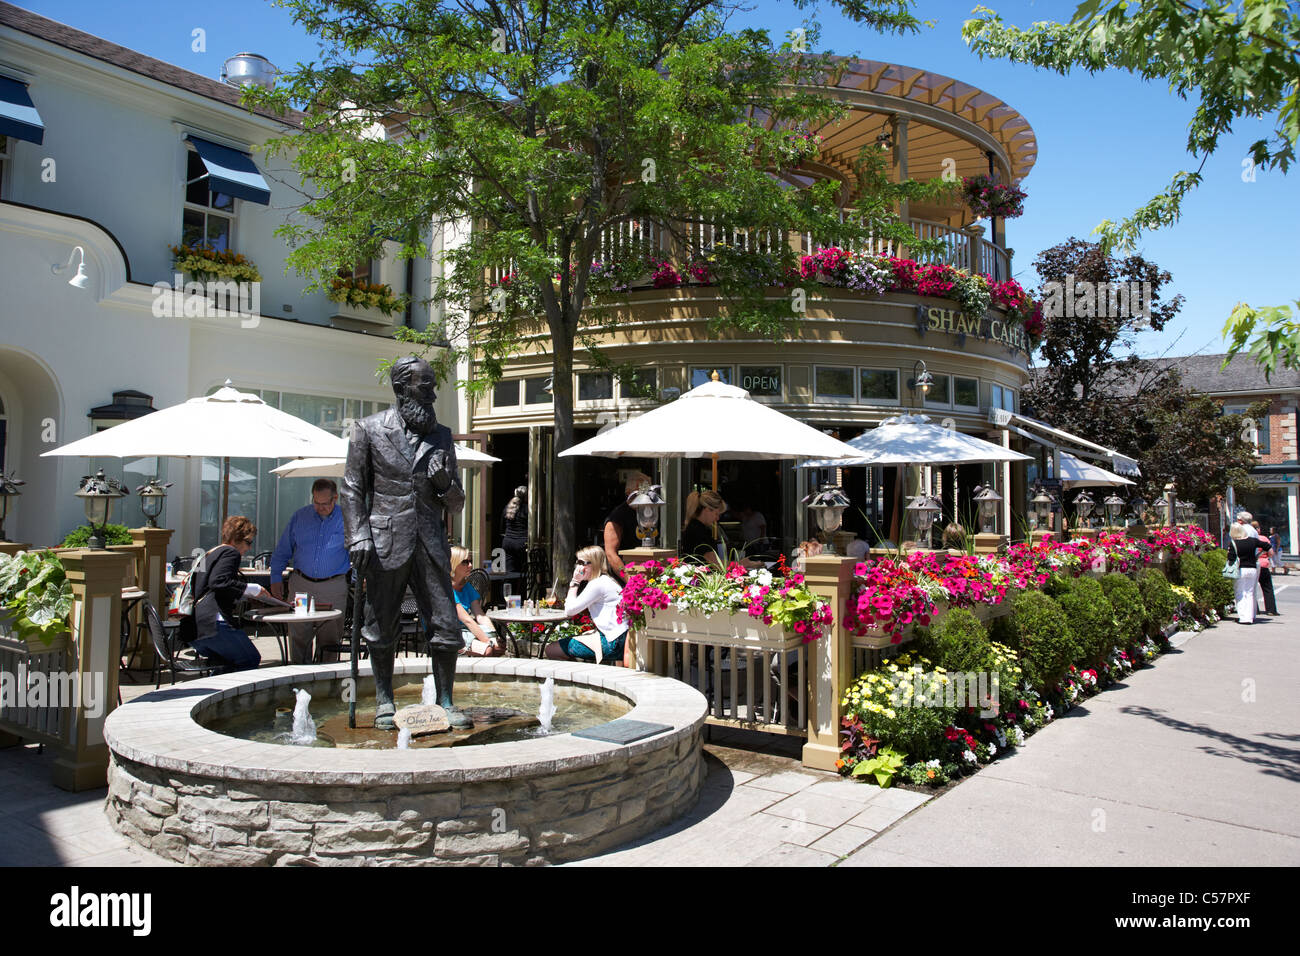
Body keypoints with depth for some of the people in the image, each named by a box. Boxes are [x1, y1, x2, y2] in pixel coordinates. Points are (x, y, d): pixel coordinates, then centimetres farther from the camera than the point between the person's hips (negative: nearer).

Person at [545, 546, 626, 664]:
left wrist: (575, 582, -6)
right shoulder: (606, 581, 17)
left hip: (612, 643, -10)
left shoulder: (597, 584, -14)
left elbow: (569, 610, -12)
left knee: (551, 650, -9)